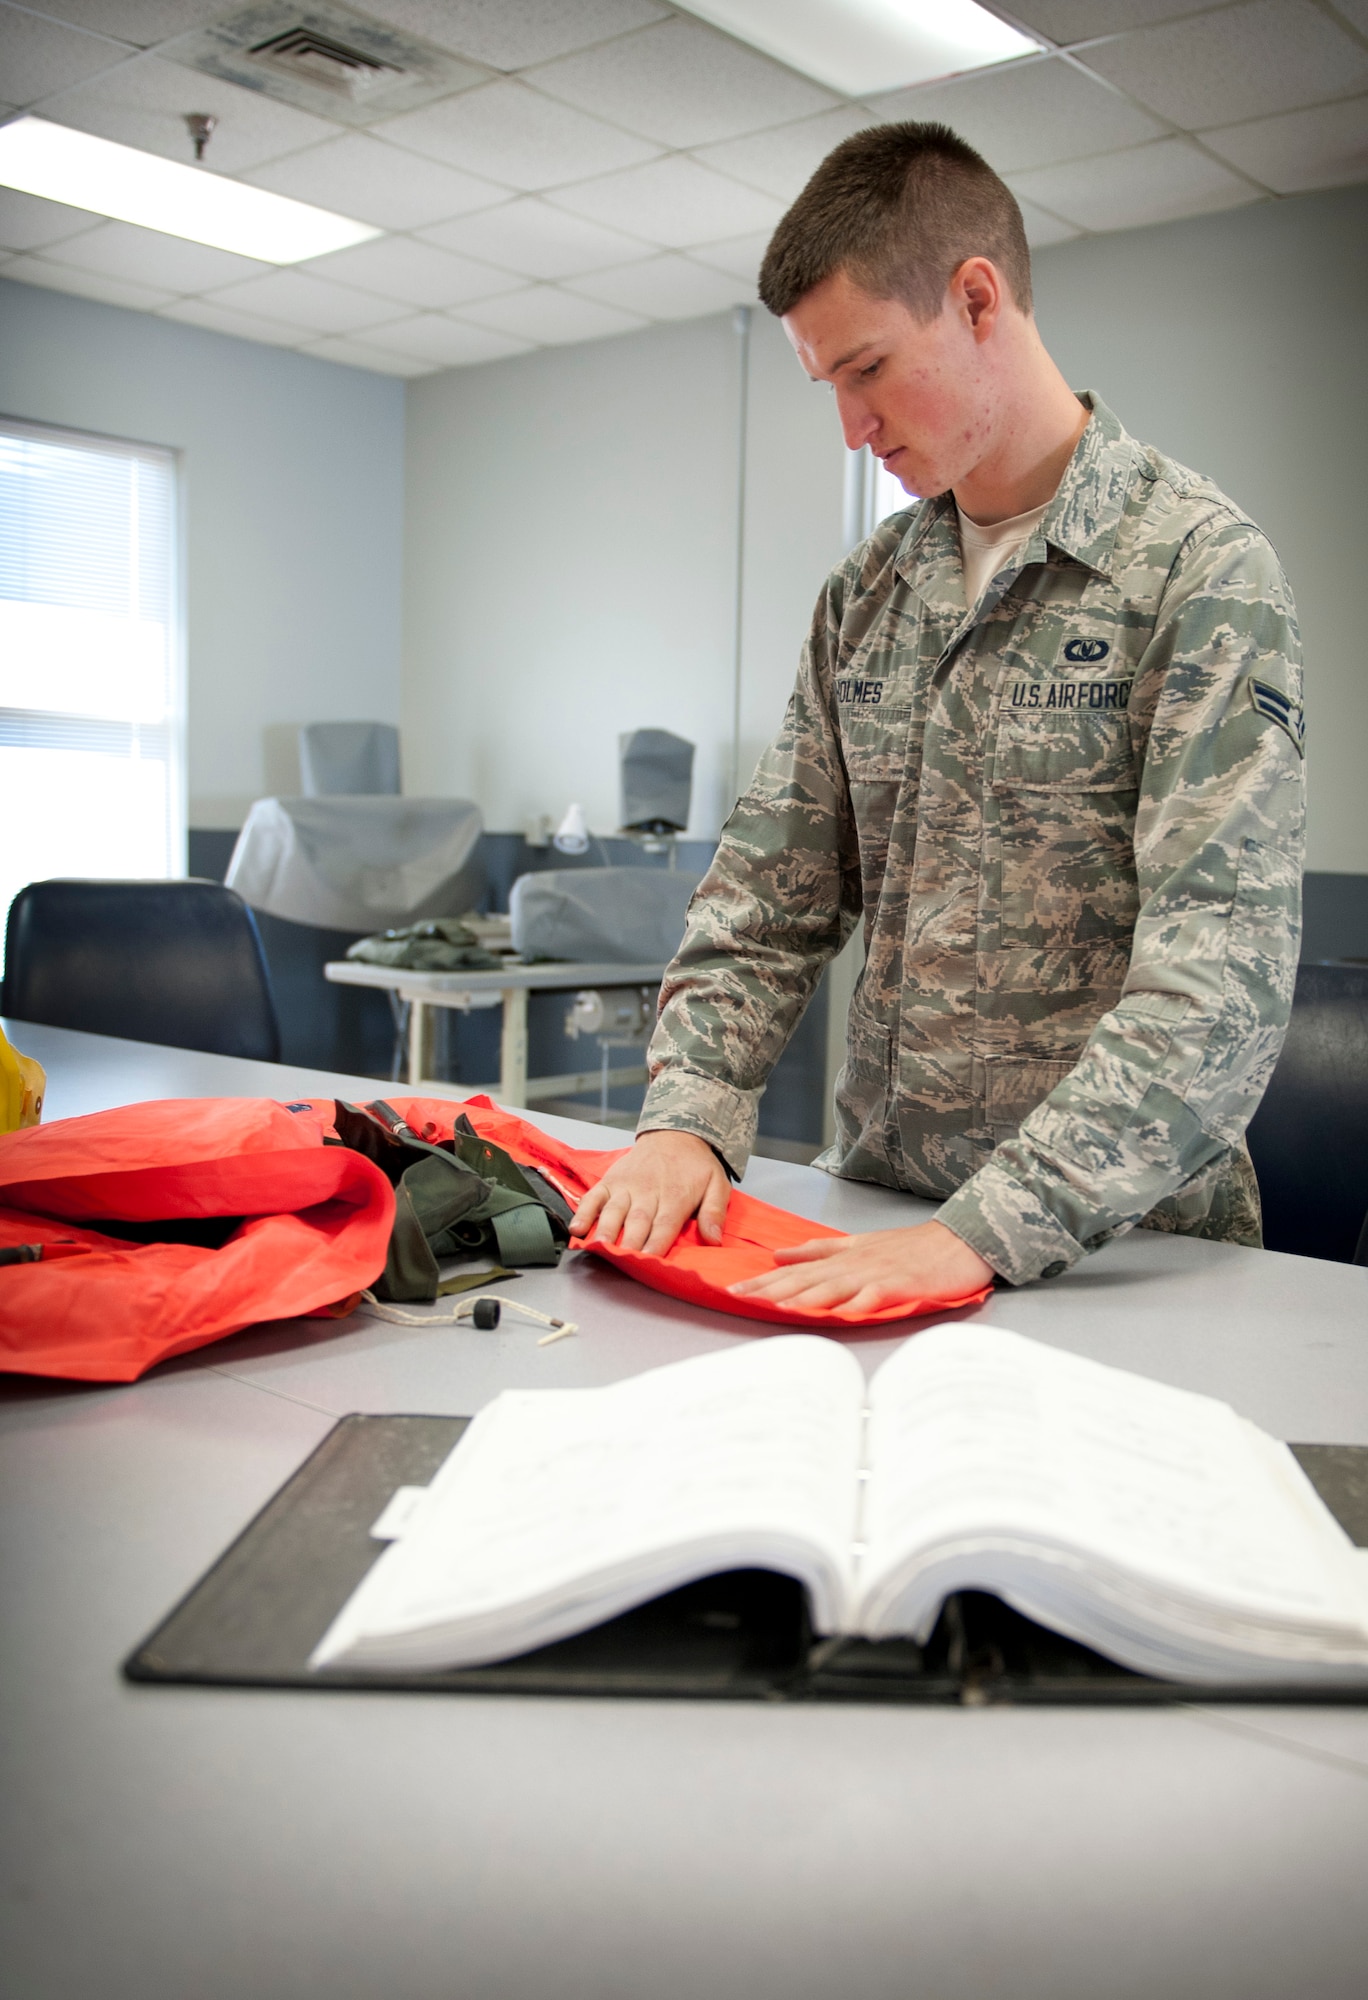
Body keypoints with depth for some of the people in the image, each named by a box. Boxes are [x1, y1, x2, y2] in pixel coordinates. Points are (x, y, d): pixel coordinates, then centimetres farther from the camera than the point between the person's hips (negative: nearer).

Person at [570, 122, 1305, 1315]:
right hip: (875, 1212, 4)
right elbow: (772, 892, 11)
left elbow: (1220, 978, -17)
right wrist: (688, 1117, -5)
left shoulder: (1201, 568, -8)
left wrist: (987, 1229, -25)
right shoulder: (867, 592, 11)